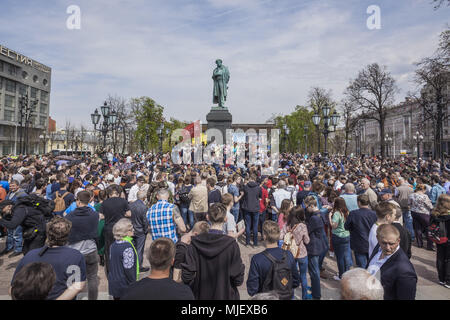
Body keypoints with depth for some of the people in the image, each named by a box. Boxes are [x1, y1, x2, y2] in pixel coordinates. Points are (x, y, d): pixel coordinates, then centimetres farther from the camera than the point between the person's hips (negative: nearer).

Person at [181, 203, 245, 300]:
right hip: (225, 295, -1)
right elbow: (238, 280, -16)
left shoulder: (195, 243, -15)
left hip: (201, 295, 2)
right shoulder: (231, 244, -20)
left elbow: (187, 277, -12)